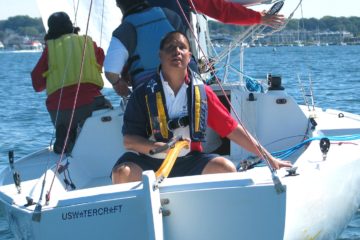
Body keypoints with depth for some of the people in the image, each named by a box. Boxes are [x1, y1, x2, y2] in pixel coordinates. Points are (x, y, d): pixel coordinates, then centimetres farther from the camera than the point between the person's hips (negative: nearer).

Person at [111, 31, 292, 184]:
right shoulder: (144, 94, -4)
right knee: (122, 174, -33)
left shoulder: (201, 92, 3)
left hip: (188, 162, 3)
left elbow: (232, 129, 6)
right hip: (148, 161, -2)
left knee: (226, 169, -21)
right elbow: (129, 140, -7)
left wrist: (269, 158, 4)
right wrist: (163, 147, -25)